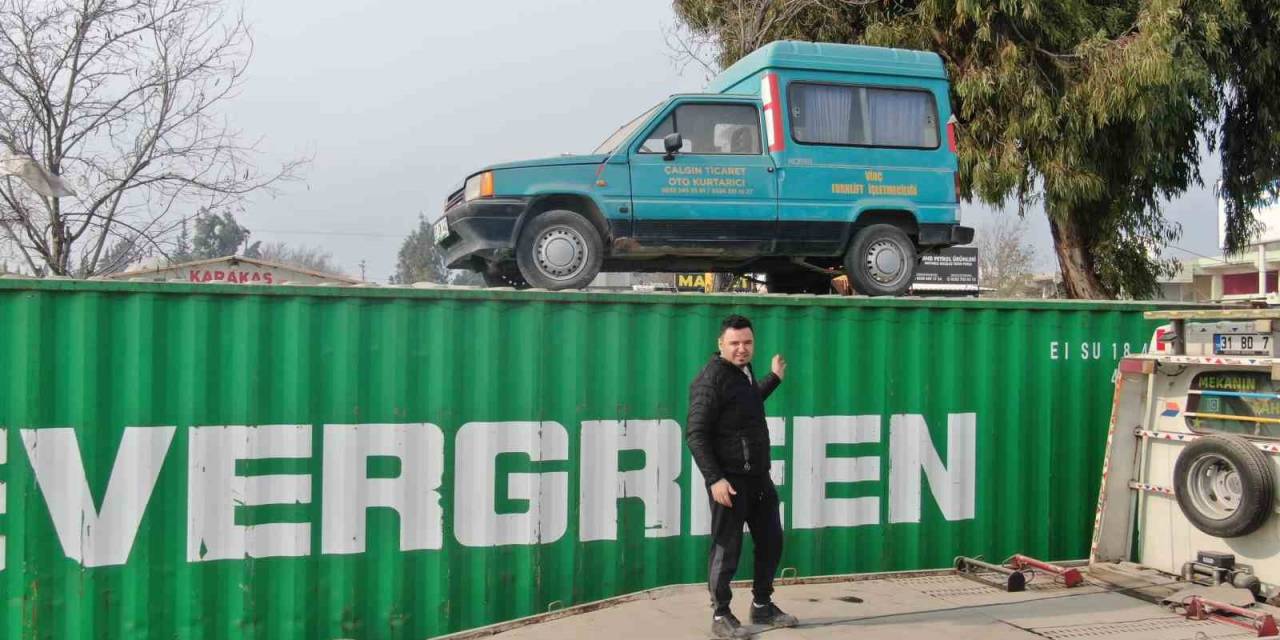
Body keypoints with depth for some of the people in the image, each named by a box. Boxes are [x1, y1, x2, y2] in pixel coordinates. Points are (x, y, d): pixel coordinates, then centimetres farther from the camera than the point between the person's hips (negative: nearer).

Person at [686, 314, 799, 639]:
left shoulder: (743, 371, 11)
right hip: (730, 479, -9)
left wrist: (775, 378, 38)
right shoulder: (711, 378, -16)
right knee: (726, 549, 0)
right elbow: (695, 434, -19)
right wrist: (714, 479, -23)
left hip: (759, 476, 9)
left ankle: (762, 606, 32)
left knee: (771, 541, 16)